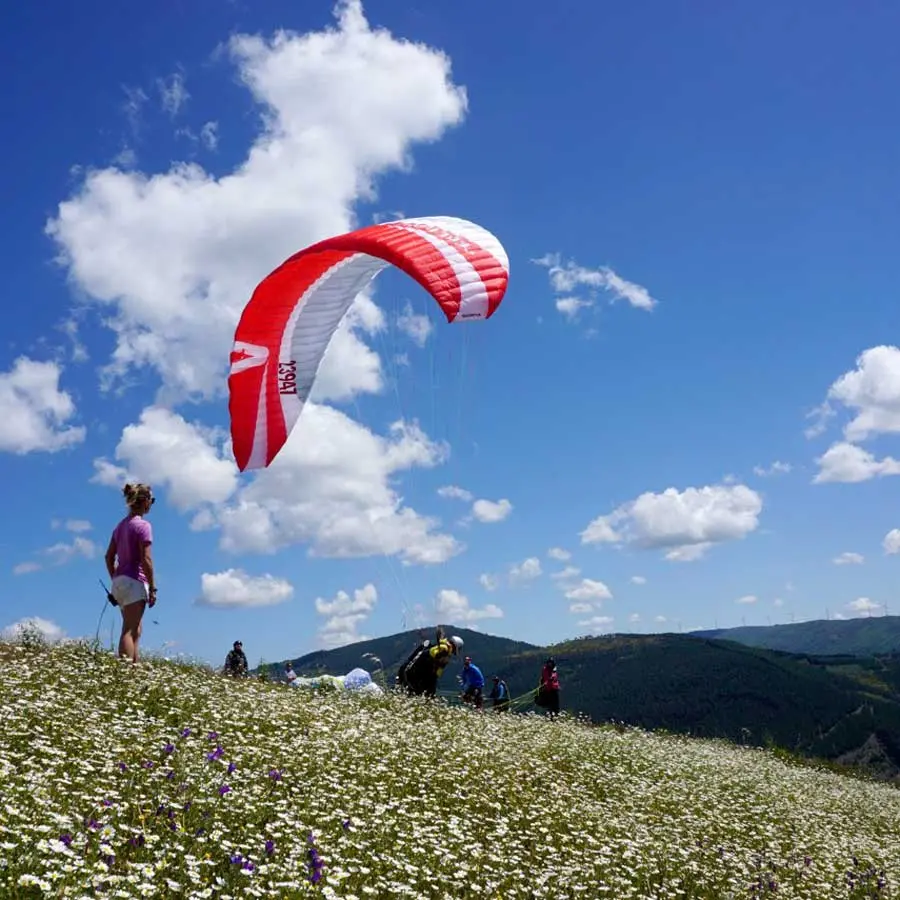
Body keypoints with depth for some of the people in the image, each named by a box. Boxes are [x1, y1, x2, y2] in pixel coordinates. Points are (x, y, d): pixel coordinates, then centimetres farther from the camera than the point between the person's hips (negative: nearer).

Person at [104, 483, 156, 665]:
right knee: (129, 631, -11)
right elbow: (146, 559, -15)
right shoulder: (142, 525, -10)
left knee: (135, 629, 15)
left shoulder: (121, 525, 14)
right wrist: (152, 588, -12)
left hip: (119, 581, 8)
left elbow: (109, 557, 15)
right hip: (135, 582, -8)